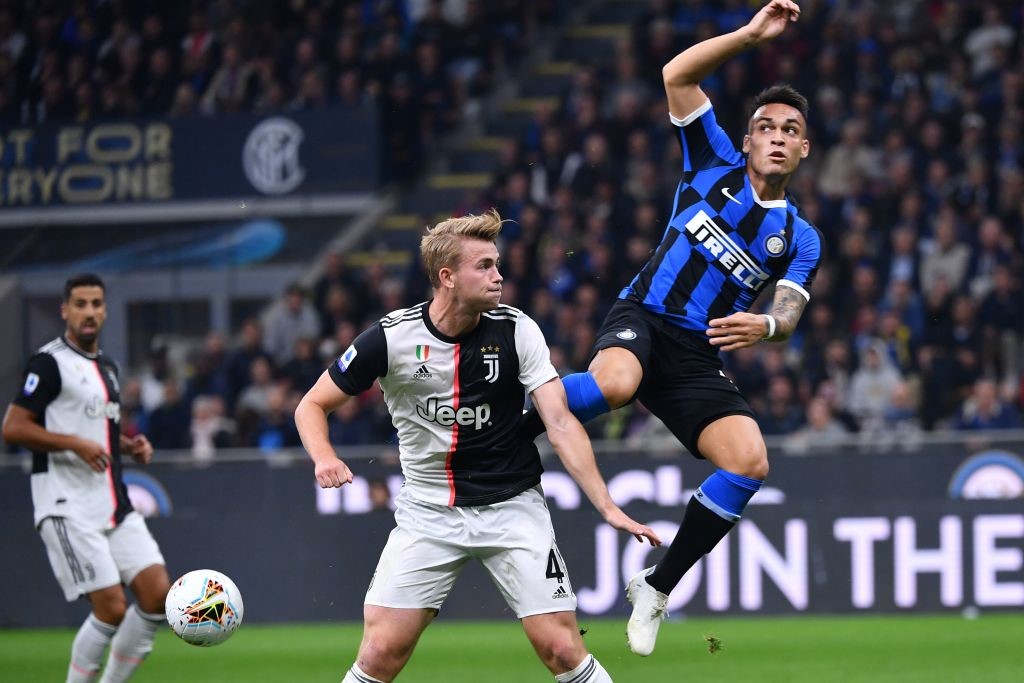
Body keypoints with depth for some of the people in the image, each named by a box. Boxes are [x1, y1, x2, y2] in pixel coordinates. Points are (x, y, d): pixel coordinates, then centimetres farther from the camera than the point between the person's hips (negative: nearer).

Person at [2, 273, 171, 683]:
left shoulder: (107, 367, 18)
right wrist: (75, 443, -21)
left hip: (114, 504, 8)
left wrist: (129, 445, 11)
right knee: (111, 608, -13)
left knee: (157, 595, -4)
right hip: (68, 507, -8)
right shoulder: (49, 363, -7)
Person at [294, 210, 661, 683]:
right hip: (427, 512, 0)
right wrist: (324, 457, -22)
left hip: (512, 504, 0)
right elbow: (313, 405, 0)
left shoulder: (515, 330, -9)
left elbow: (560, 423, -12)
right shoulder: (391, 338, -11)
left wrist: (607, 508, -21)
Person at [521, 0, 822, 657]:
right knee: (612, 385, -40)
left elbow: (789, 315, -1)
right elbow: (677, 75, 2)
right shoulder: (717, 164, 10)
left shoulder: (800, 238, 13)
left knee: (750, 462, -19)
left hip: (698, 358, 3)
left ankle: (657, 586, -3)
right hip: (642, 318, -3)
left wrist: (766, 325, -26)